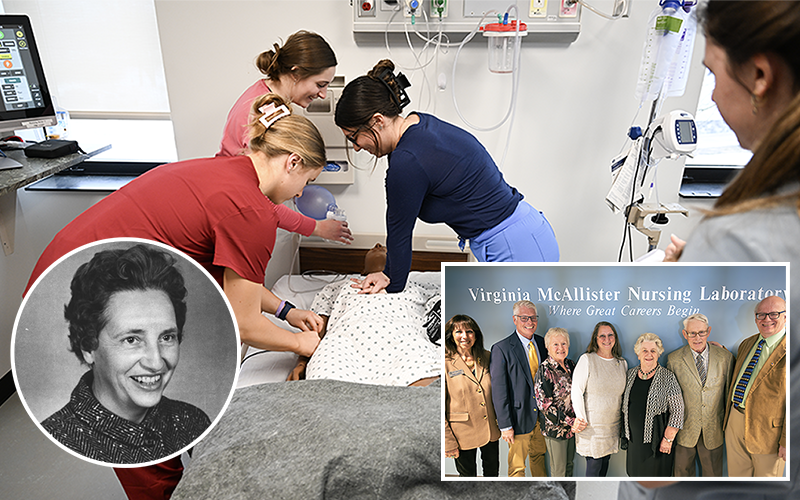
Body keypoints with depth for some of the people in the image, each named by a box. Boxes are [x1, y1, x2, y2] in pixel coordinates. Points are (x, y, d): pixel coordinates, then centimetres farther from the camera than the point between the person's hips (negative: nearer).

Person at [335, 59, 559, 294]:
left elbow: (399, 233, -8)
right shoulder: (422, 125, 6)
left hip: (516, 251, -10)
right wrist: (388, 274, 13)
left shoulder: (407, 162, -24)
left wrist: (393, 288, 8)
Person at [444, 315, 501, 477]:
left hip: (491, 430, 4)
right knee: (467, 474, 13)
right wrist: (448, 442, -13)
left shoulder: (487, 357, 0)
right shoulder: (446, 363, -13)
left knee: (492, 471, 21)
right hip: (463, 435, -4)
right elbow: (440, 407, -12)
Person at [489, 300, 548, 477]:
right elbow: (499, 391, -15)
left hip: (542, 415, 6)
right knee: (517, 466, 7)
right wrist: (505, 425, -15)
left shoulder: (542, 343, 3)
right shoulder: (501, 349, -15)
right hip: (520, 417, -5)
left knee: (539, 455, 22)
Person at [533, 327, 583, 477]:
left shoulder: (571, 364, 3)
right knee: (559, 472, 7)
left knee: (569, 466, 20)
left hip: (573, 426, 6)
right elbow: (544, 404, -19)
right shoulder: (545, 370, -18)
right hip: (555, 428, -6)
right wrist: (570, 422, -21)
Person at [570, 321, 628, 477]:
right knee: (594, 463, -2)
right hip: (592, 424, -5)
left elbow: (623, 393, 15)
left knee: (605, 460, 12)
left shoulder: (622, 363, 7)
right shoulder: (587, 360, -9)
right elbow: (577, 392, -10)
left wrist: (624, 418, 11)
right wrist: (582, 420, -12)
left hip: (613, 423, 5)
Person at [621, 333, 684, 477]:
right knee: (635, 474, 13)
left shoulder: (668, 378, -9)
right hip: (634, 439, 4)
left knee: (656, 474, 4)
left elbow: (677, 411, -9)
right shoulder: (631, 374, 5)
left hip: (656, 440, -4)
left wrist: (668, 439, -11)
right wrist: (625, 432, 13)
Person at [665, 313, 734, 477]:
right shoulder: (674, 359, -8)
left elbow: (729, 392, 4)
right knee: (682, 472, 15)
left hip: (713, 430, 1)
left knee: (713, 473, 17)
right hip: (684, 428, -1)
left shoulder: (725, 357, -5)